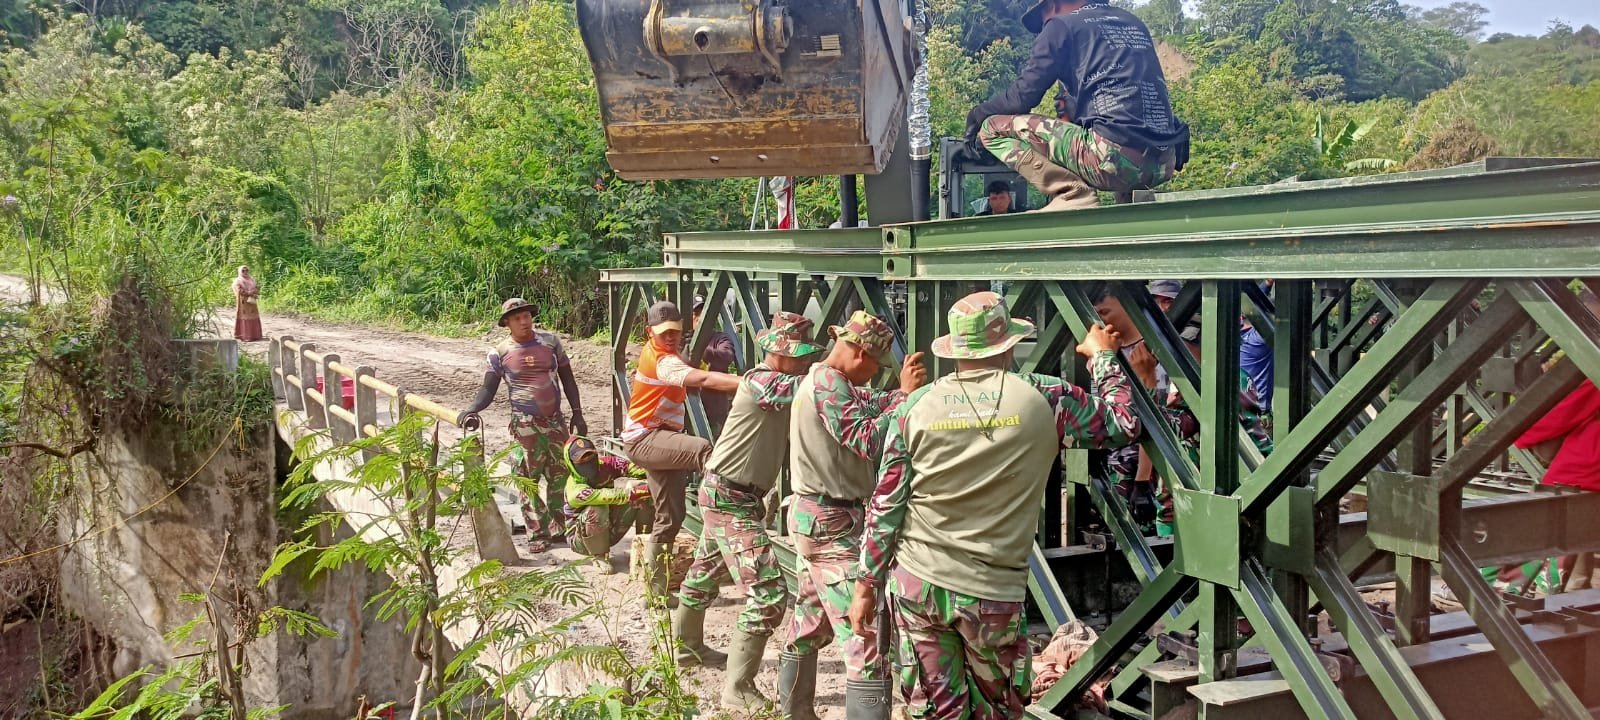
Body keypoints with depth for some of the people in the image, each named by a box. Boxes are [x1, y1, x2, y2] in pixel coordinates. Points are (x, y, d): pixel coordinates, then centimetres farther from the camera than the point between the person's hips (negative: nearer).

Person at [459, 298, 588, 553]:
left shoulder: (550, 341, 3)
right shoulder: (499, 353, -4)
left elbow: (567, 379, 9)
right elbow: (488, 388, -7)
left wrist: (577, 414, 6)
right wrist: (472, 409, -27)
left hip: (556, 421, 3)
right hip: (526, 425, -3)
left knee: (560, 476, 11)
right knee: (529, 481, -2)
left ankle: (558, 529, 26)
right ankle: (538, 534, 9)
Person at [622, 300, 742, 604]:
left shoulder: (658, 353, 12)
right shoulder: (662, 361, -20)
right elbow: (704, 379, -35)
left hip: (661, 439, 9)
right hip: (644, 439, -9)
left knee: (670, 517, 9)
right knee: (701, 449, -37)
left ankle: (656, 589, 16)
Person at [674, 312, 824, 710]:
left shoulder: (780, 385, 8)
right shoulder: (761, 383, -21)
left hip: (731, 496, 10)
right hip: (729, 499, -10)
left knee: (705, 573, 29)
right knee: (768, 594, -13)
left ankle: (688, 646, 50)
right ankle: (738, 691, -7)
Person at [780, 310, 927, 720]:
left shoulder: (823, 379, 15)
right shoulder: (829, 382, -17)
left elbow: (866, 406, 11)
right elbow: (867, 441, -24)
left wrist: (903, 392, -2)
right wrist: (905, 396, -23)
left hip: (816, 519, 11)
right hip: (833, 524, -11)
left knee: (810, 625, 21)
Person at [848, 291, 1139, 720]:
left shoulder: (916, 406, -1)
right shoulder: (1041, 400, -7)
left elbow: (884, 506, 1)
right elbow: (1123, 425, 6)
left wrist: (866, 586, 9)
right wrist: (1102, 356, 21)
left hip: (915, 584, 2)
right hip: (993, 593, -2)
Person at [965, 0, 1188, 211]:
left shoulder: (1062, 24, 6)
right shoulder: (1133, 22, 26)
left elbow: (1022, 97, 3)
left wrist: (978, 113, 21)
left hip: (1117, 155, -8)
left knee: (993, 127, 4)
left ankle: (1074, 197, -10)